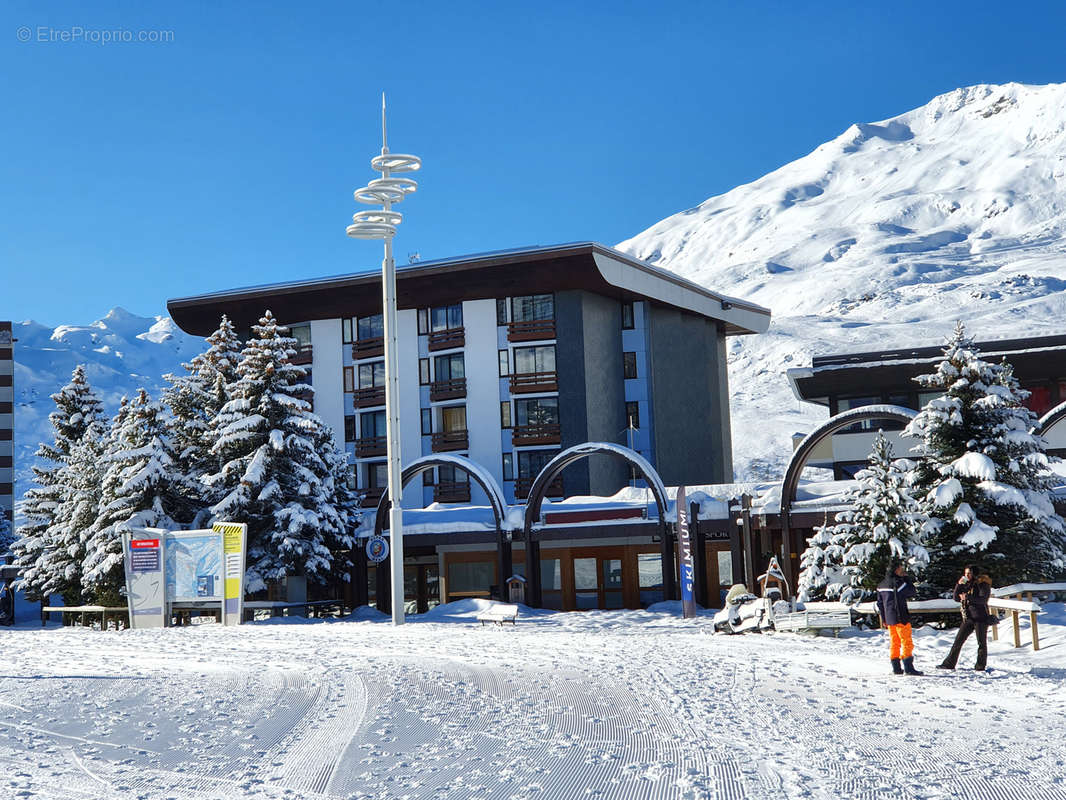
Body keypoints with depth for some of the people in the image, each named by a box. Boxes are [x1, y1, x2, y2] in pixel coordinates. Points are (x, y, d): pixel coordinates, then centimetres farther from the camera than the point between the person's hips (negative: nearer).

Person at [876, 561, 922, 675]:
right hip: (901, 618, -7)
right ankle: (908, 667, -7)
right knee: (907, 642, -3)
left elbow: (879, 603, 14)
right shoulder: (898, 583, -15)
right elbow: (912, 592, -3)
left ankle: (896, 668, 13)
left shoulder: (881, 585, 9)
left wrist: (884, 619, 20)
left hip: (889, 619, 7)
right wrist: (907, 578, 4)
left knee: (894, 643, 12)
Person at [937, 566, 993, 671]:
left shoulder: (982, 584, -5)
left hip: (980, 618, -6)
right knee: (958, 641, 4)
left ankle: (980, 666, 8)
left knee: (982, 643, 0)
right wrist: (959, 585, -2)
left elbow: (983, 599, -18)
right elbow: (956, 598, 10)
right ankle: (949, 663, 6)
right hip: (968, 618, 6)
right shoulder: (965, 585, 14)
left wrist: (968, 597, -29)